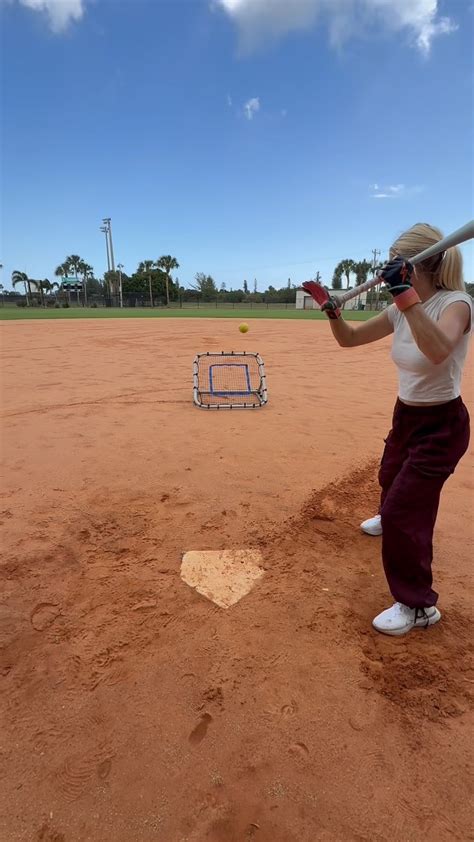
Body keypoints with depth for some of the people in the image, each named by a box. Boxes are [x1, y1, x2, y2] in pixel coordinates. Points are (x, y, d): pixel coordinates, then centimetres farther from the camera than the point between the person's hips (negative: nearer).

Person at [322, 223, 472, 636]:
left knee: (402, 513, -8)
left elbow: (437, 351, -44)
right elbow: (349, 339, 5)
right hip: (406, 416, 8)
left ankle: (419, 606, 12)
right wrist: (333, 312, -13)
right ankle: (390, 520, 65)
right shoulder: (402, 310, -1)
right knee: (392, 481, 31)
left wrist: (406, 295, -46)